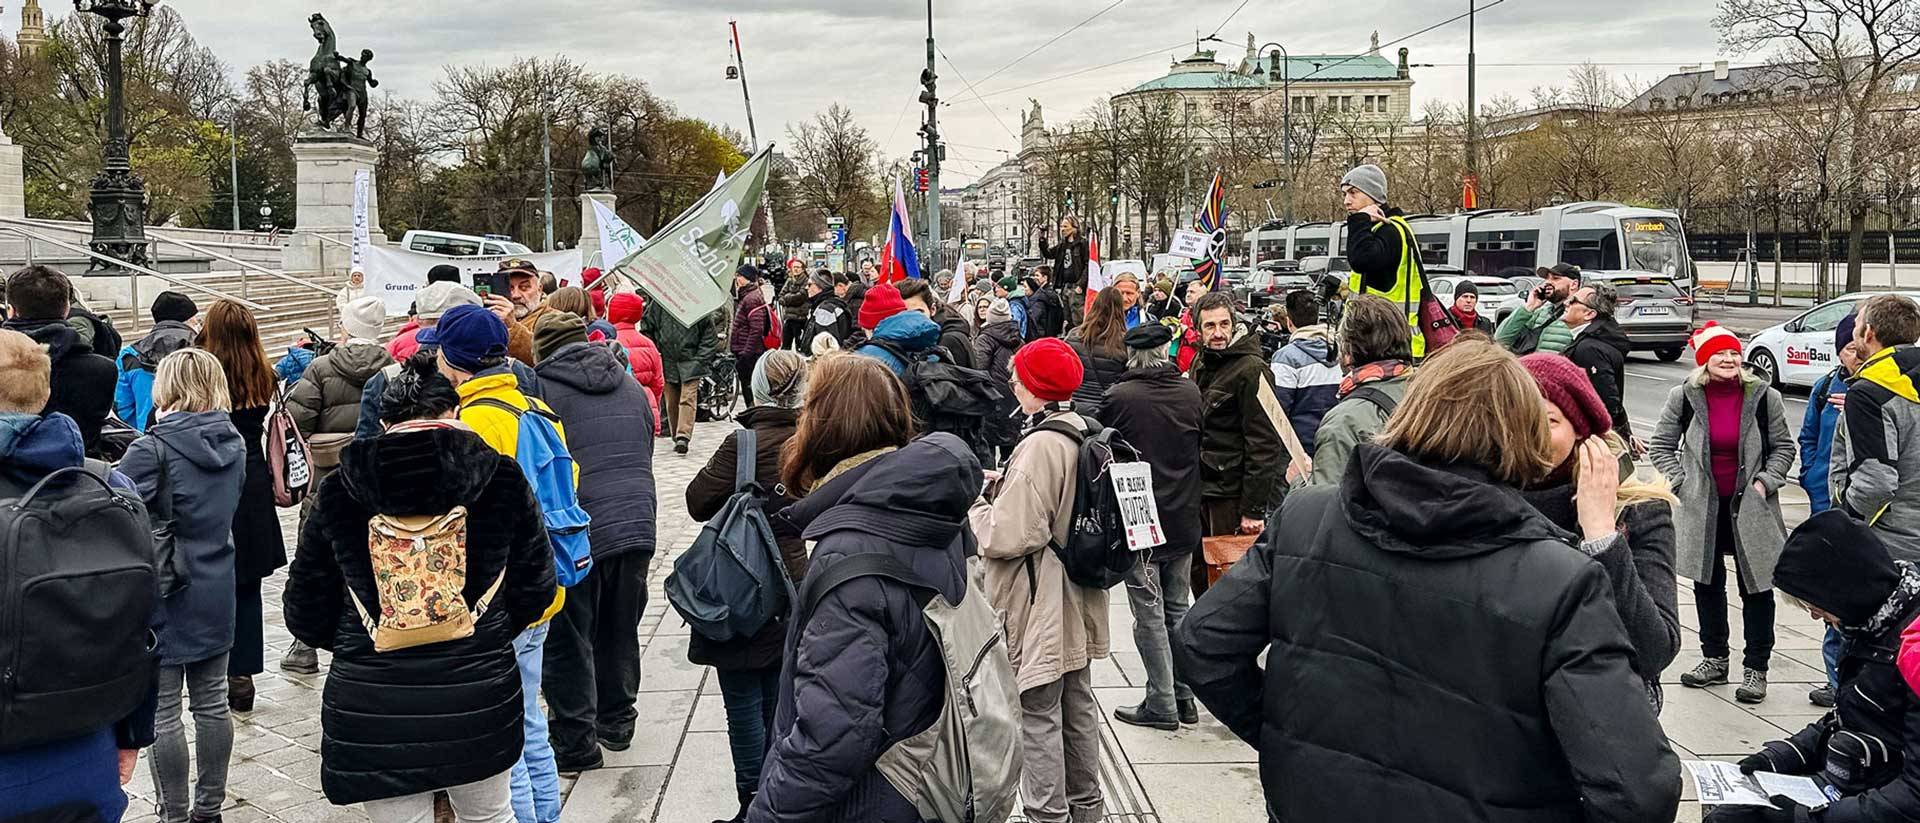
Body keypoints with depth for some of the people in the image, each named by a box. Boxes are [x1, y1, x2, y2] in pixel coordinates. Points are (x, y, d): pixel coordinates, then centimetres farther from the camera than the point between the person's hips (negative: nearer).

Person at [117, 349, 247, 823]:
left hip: (165, 596, -6)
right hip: (215, 591, 6)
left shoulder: (154, 449, -17)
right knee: (211, 702, 15)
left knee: (163, 712, 4)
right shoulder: (234, 444, 1)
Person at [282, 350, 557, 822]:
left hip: (373, 714, 0)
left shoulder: (338, 494, -2)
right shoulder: (502, 479, -4)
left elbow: (306, 615, 4)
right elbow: (534, 588, 4)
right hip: (479, 700, 1)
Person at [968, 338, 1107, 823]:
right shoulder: (1087, 434, 4)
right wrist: (1005, 488, 9)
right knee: (1077, 707, 19)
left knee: (1038, 715, 0)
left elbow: (1009, 536, -25)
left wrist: (976, 506, -6)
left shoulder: (1040, 446, -22)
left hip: (1039, 613, -9)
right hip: (1077, 605, 9)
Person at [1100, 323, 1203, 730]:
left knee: (1150, 614, 4)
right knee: (1178, 609, 16)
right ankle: (1184, 695, 22)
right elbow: (1201, 448, 8)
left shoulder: (1119, 396, -15)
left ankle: (1162, 703, 6)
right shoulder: (1191, 392, -3)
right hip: (1183, 520, 4)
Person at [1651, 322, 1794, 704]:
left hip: (1750, 509, -1)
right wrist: (1680, 482, -5)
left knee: (1757, 586, 3)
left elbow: (1783, 447, 4)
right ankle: (1714, 660, 26)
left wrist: (1764, 482, -8)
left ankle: (1756, 668, 12)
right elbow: (1661, 445, 4)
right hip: (1703, 507, 2)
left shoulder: (1763, 397, -7)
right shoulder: (1683, 398, -6)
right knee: (1707, 584, 12)